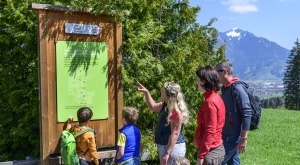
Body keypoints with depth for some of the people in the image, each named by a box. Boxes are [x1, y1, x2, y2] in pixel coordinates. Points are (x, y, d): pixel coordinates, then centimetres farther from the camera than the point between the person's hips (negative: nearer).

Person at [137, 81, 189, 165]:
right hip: (165, 146, 10)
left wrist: (166, 153, -26)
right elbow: (153, 107, 24)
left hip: (173, 148, -10)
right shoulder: (166, 105, 6)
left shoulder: (175, 111, -24)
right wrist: (146, 92, 13)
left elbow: (175, 134, -26)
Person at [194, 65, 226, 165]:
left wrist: (201, 155, -19)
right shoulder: (215, 97, 8)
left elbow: (210, 132, -22)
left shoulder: (210, 102, -20)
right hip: (214, 149, 9)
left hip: (210, 152, -9)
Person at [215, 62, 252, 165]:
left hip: (232, 137, -9)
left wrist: (244, 139, -20)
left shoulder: (237, 88, -16)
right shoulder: (225, 89, 12)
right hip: (227, 136, 9)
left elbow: (247, 114, -20)